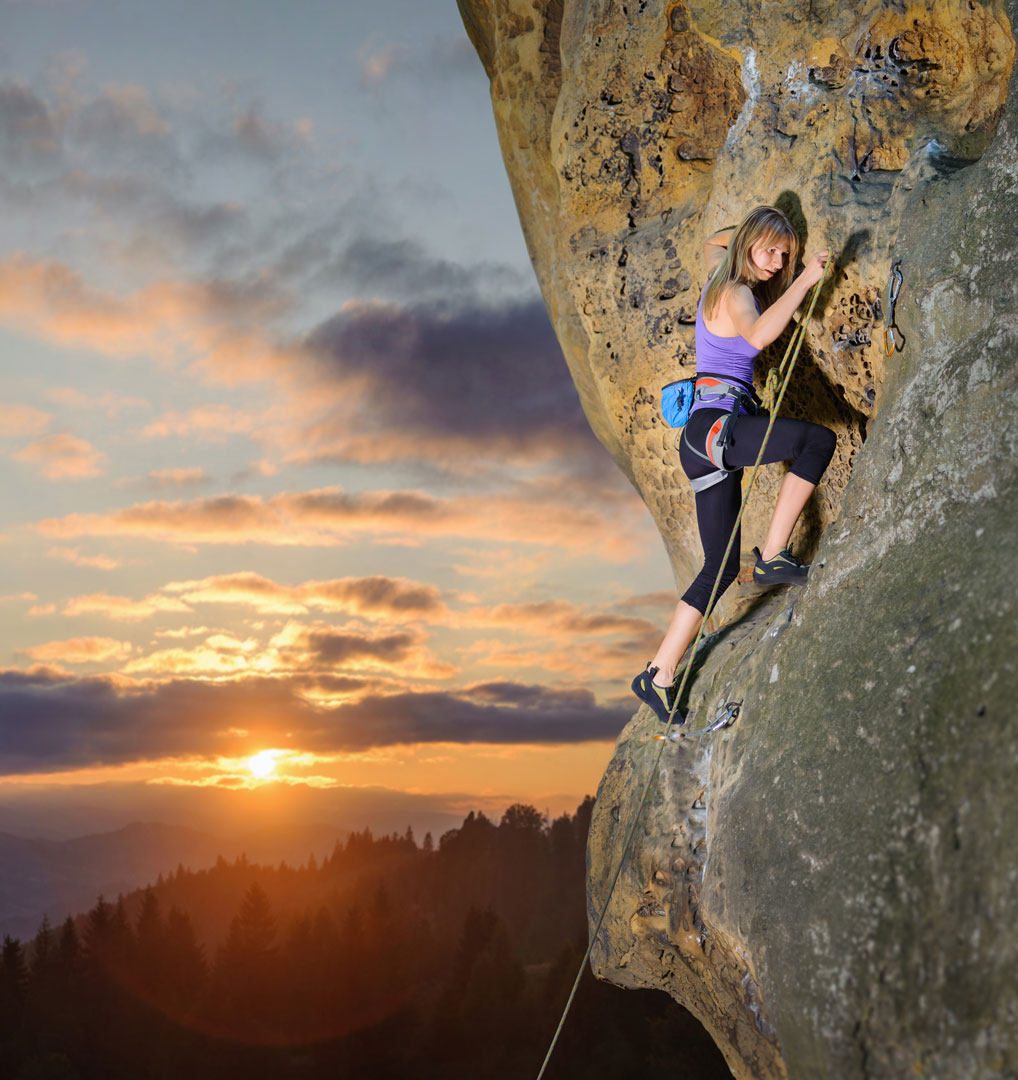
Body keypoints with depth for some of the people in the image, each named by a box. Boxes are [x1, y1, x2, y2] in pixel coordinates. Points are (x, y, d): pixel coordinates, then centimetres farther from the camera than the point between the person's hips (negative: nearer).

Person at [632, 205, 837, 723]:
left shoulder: (722, 276, 20)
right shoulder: (735, 293, -6)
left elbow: (712, 244, 46)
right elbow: (758, 334, -31)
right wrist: (807, 279, -28)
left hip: (709, 443, 9)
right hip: (715, 424, -9)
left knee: (721, 567, 8)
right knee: (818, 440, -25)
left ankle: (659, 676, 9)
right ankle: (773, 556, -19)